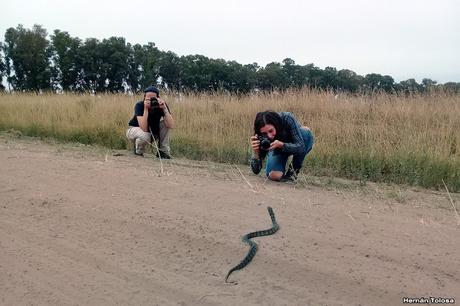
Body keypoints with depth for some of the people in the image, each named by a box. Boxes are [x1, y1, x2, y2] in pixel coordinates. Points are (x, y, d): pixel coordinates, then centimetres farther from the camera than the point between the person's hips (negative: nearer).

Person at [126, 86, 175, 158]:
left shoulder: (162, 105, -21)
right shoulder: (139, 105, -28)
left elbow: (171, 126, -34)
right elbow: (144, 129, -40)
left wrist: (164, 108, -42)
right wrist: (146, 109, -44)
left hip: (153, 131, 3)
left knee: (166, 123, -22)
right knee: (145, 136, -37)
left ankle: (163, 151, -9)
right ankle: (138, 150, -1)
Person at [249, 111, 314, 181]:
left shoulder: (287, 119, -37)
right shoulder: (261, 138, -30)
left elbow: (301, 148, -38)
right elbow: (256, 170, -29)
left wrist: (281, 145, -51)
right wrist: (255, 151, -46)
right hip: (278, 149, 0)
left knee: (305, 132, -34)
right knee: (274, 176, -29)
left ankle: (294, 169, -15)